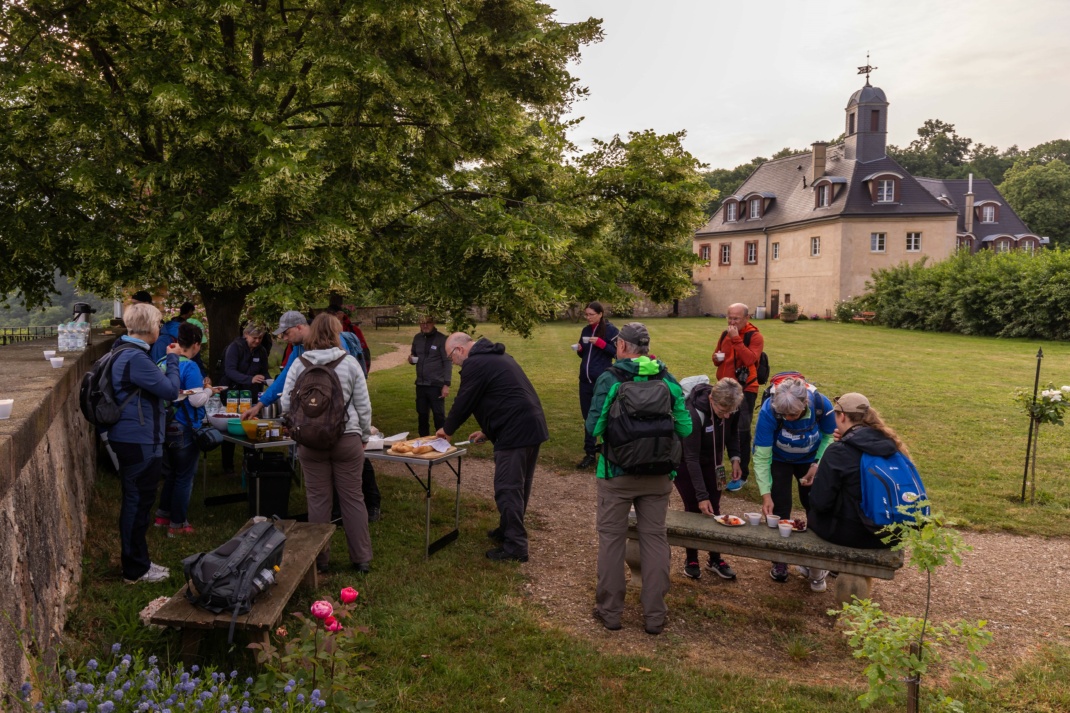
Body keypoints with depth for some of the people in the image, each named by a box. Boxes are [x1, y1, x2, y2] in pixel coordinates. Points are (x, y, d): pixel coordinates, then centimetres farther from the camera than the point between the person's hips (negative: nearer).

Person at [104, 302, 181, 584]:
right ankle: (135, 570, 12)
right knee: (138, 503, 0)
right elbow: (170, 390, -19)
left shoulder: (125, 352, 12)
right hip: (138, 442, -11)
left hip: (133, 439, 11)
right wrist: (172, 359, -8)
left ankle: (137, 562, 29)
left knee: (137, 502, 18)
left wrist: (166, 362, 11)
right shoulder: (134, 357, -22)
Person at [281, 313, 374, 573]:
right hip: (348, 440, -1)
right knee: (353, 498, 7)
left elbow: (286, 404, 1)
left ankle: (320, 558, 18)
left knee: (318, 500, 9)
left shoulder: (298, 364, -1)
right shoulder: (349, 362, -3)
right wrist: (365, 436, 13)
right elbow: (363, 405, 0)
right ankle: (361, 558, 13)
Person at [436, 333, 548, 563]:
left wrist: (447, 429, 13)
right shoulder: (494, 356, 21)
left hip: (515, 432, -10)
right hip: (533, 426, 10)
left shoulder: (475, 364, -10)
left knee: (508, 489, -4)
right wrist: (487, 430, 25)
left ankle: (515, 546, 0)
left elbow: (464, 403, -5)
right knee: (519, 485, 20)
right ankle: (510, 529, 33)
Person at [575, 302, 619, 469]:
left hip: (603, 381, -6)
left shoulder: (610, 330, -7)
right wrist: (579, 349, -2)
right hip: (585, 380, 6)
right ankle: (590, 454, 16)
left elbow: (617, 353, -10)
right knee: (588, 417, 9)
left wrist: (600, 343, -19)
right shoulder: (586, 330, 11)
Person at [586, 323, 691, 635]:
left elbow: (594, 427, -13)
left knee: (611, 538, 11)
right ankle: (655, 615, 19)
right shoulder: (668, 380, -1)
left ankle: (610, 611, 20)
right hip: (658, 475, 3)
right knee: (655, 539, 12)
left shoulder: (609, 379, -11)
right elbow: (685, 428, -2)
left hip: (617, 473, -3)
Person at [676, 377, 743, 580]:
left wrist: (734, 457, -12)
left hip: (711, 462, 5)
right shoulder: (694, 413, -37)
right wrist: (702, 496, -33)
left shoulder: (731, 408, -21)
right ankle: (691, 560, 15)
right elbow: (691, 458, -32)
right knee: (694, 509, -2)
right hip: (684, 463, -5)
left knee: (714, 509, 5)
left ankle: (715, 558, 19)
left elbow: (733, 431, 3)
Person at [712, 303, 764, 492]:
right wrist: (717, 358, -3)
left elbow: (750, 359, -25)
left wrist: (736, 339, -25)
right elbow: (717, 357, 20)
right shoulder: (725, 334, 10)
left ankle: (742, 475, 9)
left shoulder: (755, 336, -9)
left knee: (742, 432, -1)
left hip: (745, 390, -6)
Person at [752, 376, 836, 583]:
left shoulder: (822, 405, -33)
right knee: (779, 508, -4)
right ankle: (779, 560, 13)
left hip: (810, 460, 2)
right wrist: (766, 494, -36)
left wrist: (817, 464, -21)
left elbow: (829, 436, -10)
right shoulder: (768, 411, -39)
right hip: (779, 460, -2)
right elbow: (761, 457, -32)